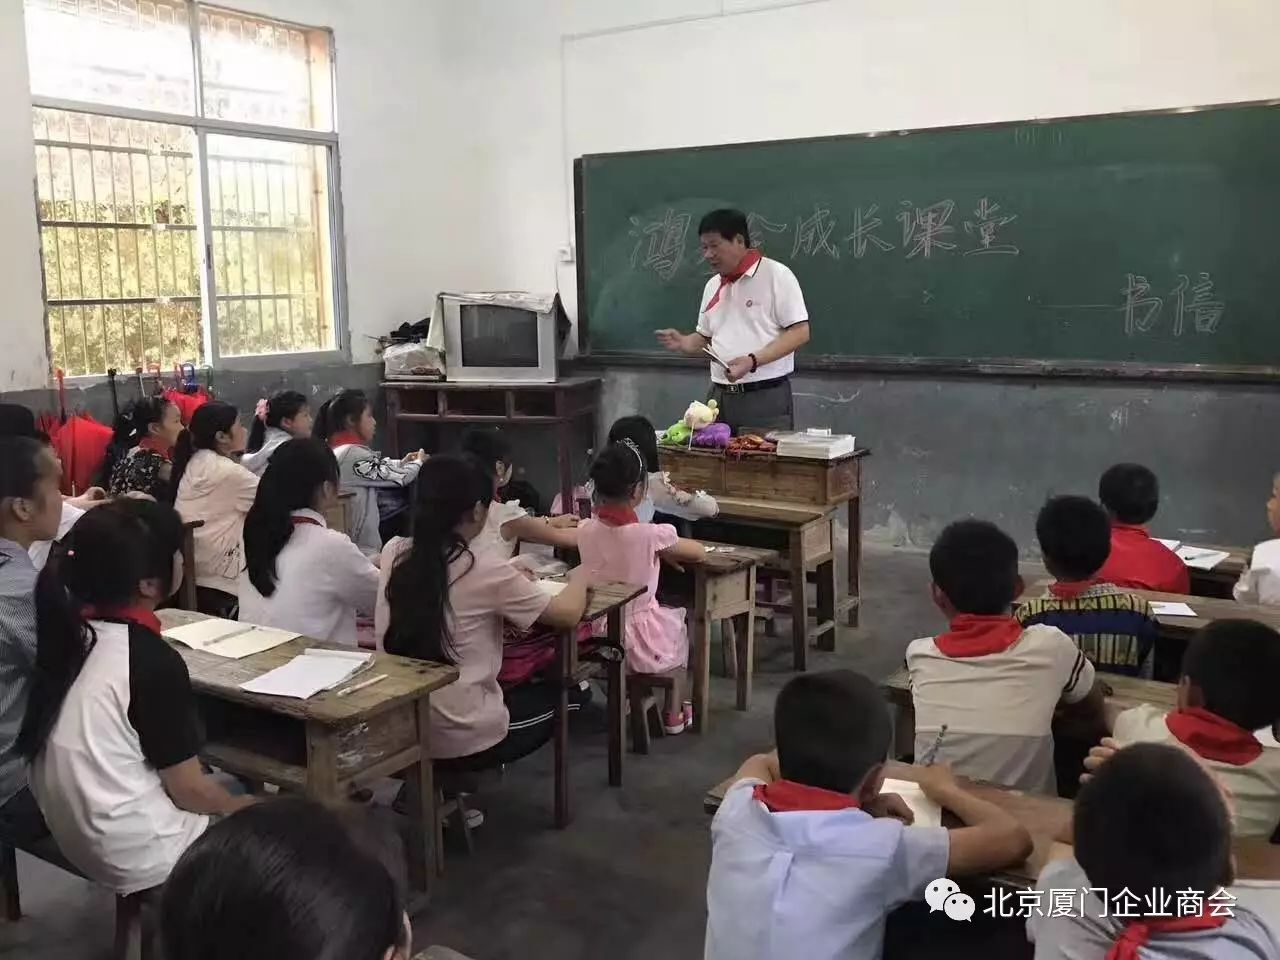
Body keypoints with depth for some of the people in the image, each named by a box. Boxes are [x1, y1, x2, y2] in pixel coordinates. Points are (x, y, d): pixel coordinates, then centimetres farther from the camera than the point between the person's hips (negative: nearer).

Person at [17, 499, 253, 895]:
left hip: (71, 831, 8)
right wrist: (239, 805, 2)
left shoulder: (66, 631, -6)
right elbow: (190, 790, -15)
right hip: (134, 856, -8)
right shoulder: (153, 661, -26)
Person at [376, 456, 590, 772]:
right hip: (463, 741, -6)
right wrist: (581, 578, 13)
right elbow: (568, 614, -7)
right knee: (554, 696, 22)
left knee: (517, 690, 32)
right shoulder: (485, 569, -18)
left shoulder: (393, 553, -2)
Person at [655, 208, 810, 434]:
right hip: (720, 397, 6)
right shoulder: (713, 286, 15)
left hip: (765, 397, -6)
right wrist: (682, 343, 2)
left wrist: (752, 361, -20)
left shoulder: (776, 275, -6)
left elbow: (800, 333, -11)